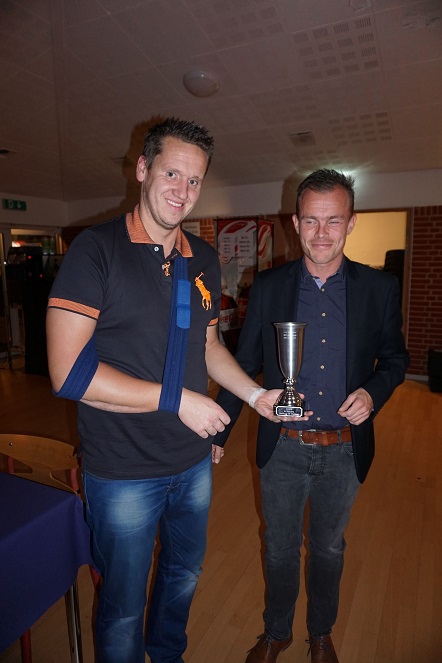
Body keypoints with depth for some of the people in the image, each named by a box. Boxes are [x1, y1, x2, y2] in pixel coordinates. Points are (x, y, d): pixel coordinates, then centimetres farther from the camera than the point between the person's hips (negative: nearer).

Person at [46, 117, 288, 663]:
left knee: (184, 577, 29)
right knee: (123, 609, 16)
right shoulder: (97, 249, -16)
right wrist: (178, 399, -22)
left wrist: (256, 395, 2)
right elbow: (68, 372, -23)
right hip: (124, 471, -6)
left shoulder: (204, 259, 3)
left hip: (194, 460, 6)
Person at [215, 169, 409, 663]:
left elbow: (395, 357, 5)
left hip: (344, 451, 1)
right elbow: (244, 364, -3)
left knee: (328, 549, 24)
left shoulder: (379, 288, -7)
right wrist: (218, 434, -2)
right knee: (279, 549, 20)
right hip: (282, 450, 0)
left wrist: (373, 392, -17)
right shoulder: (268, 286, -7)